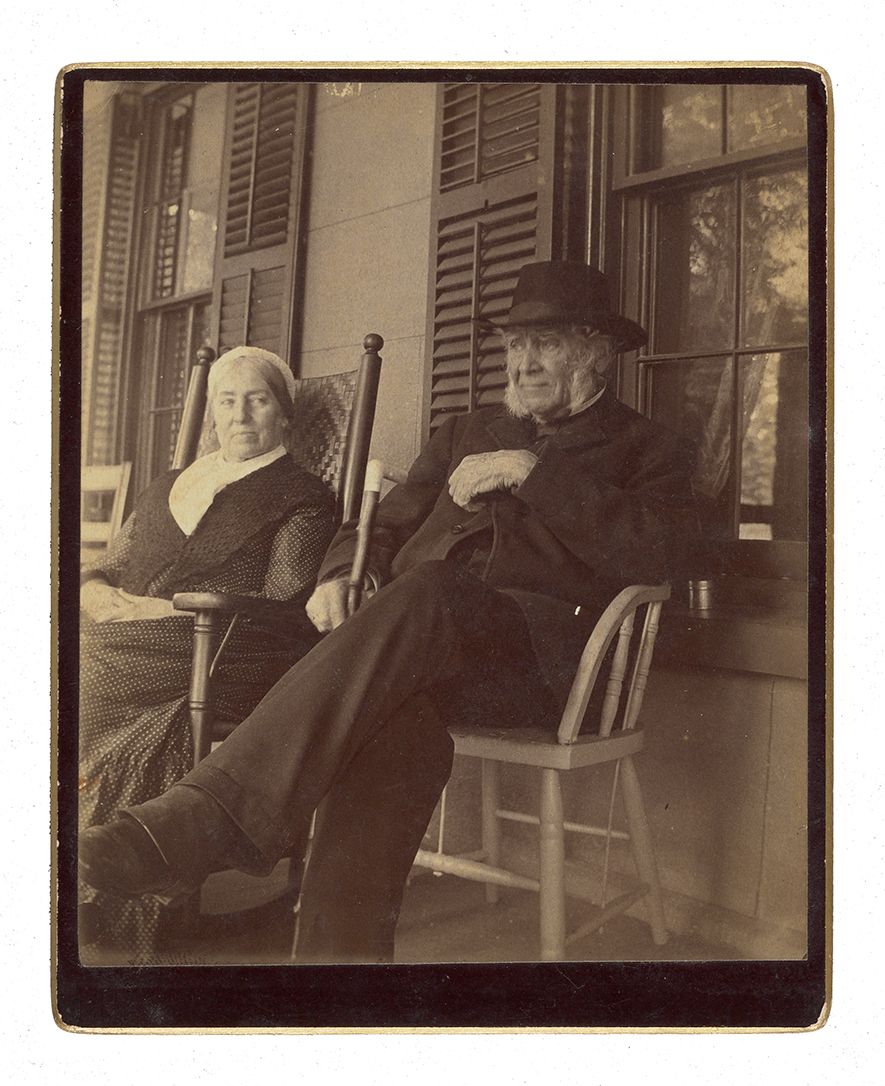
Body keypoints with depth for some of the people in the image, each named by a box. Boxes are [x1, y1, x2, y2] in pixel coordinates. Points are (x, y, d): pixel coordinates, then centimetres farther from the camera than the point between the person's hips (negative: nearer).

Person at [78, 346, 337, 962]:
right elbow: (103, 571, 24)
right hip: (128, 643, 6)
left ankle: (106, 915, -22)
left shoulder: (301, 499, 7)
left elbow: (281, 606, -7)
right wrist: (100, 597, -1)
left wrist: (165, 608, -12)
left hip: (223, 660, -6)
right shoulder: (169, 488, 27)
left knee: (95, 681, -29)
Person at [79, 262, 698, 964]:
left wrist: (534, 471, -6)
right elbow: (388, 525, 28)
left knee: (425, 592, -37)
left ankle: (205, 819, -41)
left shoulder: (649, 451, 17)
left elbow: (651, 553, -4)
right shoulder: (465, 435, 32)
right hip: (420, 645, 4)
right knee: (395, 716, -35)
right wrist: (343, 573, 5)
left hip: (541, 649, -3)